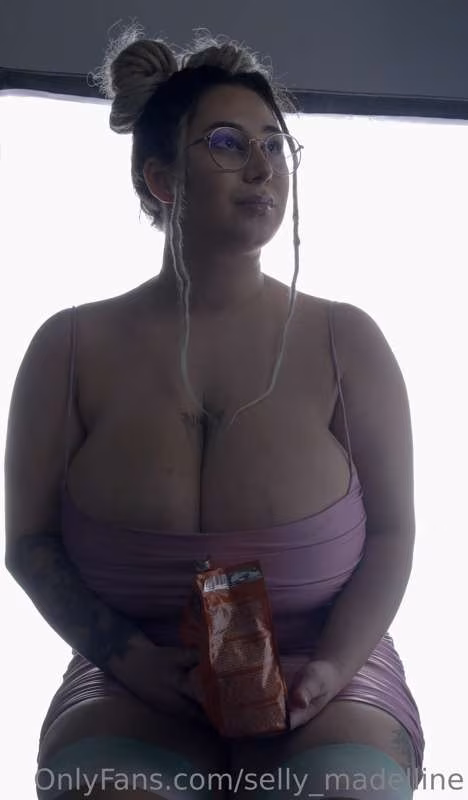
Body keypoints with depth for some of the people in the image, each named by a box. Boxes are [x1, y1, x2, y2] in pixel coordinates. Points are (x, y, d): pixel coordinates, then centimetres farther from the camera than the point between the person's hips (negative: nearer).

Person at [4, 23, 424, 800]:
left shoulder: (346, 341, 1)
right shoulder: (72, 347, 2)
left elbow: (392, 531, 2)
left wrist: (331, 668, -14)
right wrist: (130, 657, -12)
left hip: (323, 685, 1)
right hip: (131, 698, 0)